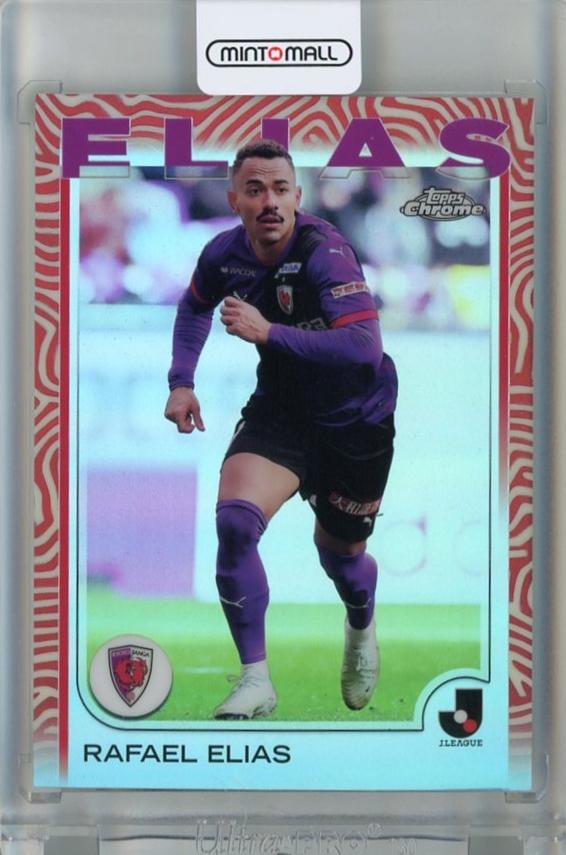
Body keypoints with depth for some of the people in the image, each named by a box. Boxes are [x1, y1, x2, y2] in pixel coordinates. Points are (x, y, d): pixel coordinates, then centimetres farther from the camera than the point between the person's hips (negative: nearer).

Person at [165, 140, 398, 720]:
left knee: (339, 553, 14)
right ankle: (255, 681, -10)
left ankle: (361, 627, 53)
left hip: (357, 417, -3)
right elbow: (196, 305, 15)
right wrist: (181, 380, 5)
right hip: (279, 409, 3)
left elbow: (364, 346, -40)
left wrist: (267, 332, -43)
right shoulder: (224, 253, -10)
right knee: (234, 520, -22)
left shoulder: (324, 252, -28)